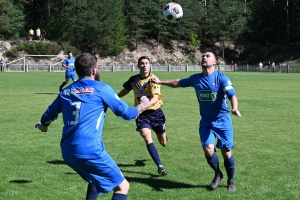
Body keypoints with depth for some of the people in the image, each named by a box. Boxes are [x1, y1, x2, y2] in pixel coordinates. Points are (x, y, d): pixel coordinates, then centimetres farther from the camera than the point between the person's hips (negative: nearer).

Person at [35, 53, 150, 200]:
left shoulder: (66, 91, 15)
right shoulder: (101, 89, -1)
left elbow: (48, 116, 26)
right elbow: (126, 113, 3)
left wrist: (43, 125, 50)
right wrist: (141, 106, 25)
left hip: (67, 152, 7)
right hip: (89, 150, -7)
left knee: (95, 179, 32)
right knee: (122, 186, 3)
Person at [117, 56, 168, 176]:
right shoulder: (133, 80, -3)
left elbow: (155, 98, -29)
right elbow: (125, 90, 19)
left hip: (156, 112, -1)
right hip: (142, 115, 2)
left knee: (163, 143, 14)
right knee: (148, 140, -21)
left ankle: (163, 136, 54)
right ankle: (160, 167, -15)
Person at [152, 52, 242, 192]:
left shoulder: (222, 78, -12)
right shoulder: (195, 78, 3)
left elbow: (232, 94, -26)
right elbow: (178, 83, 21)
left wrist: (234, 108, -46)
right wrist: (160, 82, 24)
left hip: (223, 121, -3)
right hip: (206, 121, 3)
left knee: (226, 152, 0)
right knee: (208, 150, -14)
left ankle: (230, 181, 24)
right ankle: (217, 174, 17)